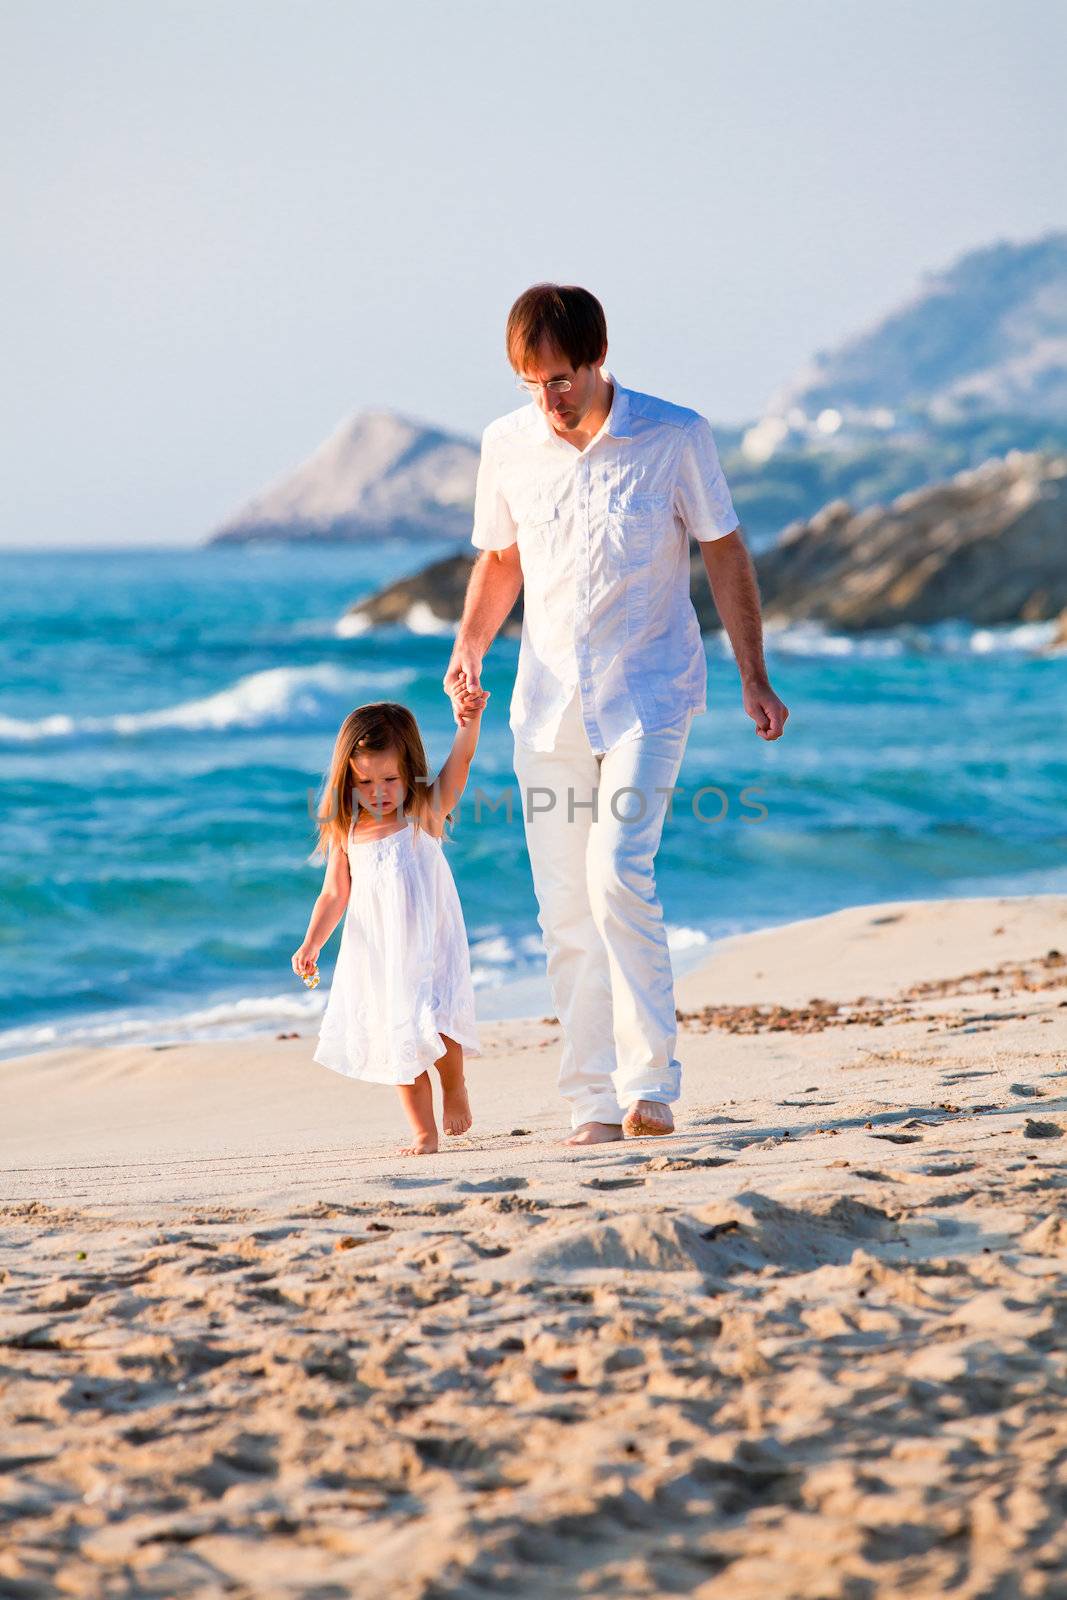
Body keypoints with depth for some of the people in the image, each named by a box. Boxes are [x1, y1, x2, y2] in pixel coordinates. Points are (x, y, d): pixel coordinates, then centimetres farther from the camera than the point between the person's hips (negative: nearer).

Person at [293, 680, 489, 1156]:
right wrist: (310, 946, 1)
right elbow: (334, 895, 9)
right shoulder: (347, 834, 3)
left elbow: (459, 763, -19)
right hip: (376, 956, 3)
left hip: (429, 949, -3)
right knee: (399, 1044, 3)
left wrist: (468, 722, -37)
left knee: (435, 1028, -17)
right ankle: (423, 1132, 10)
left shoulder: (426, 813, -4)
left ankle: (455, 1088, 13)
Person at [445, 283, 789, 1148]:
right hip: (548, 702, 4)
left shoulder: (676, 437, -7)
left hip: (647, 694, -4)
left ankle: (652, 1085, -15)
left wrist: (753, 677, 0)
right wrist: (470, 644, 0)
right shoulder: (507, 446, 3)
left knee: (619, 875, -20)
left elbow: (725, 552, 2)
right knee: (564, 908, 2)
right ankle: (594, 1103, 9)